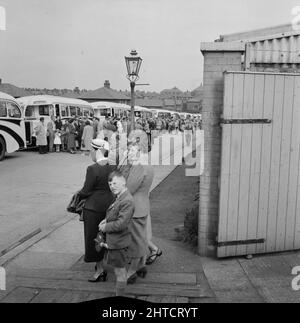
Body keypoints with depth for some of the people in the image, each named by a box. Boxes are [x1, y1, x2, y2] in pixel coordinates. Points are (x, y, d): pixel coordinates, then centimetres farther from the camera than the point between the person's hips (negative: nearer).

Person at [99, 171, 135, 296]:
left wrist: (106, 227, -16)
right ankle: (119, 293, 38)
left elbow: (121, 223, -28)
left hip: (118, 242, -10)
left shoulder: (127, 201, -25)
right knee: (120, 270, 22)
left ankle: (119, 295, 21)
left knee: (120, 271, 6)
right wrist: (106, 220, 5)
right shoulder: (119, 198, 7)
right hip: (114, 241, 10)